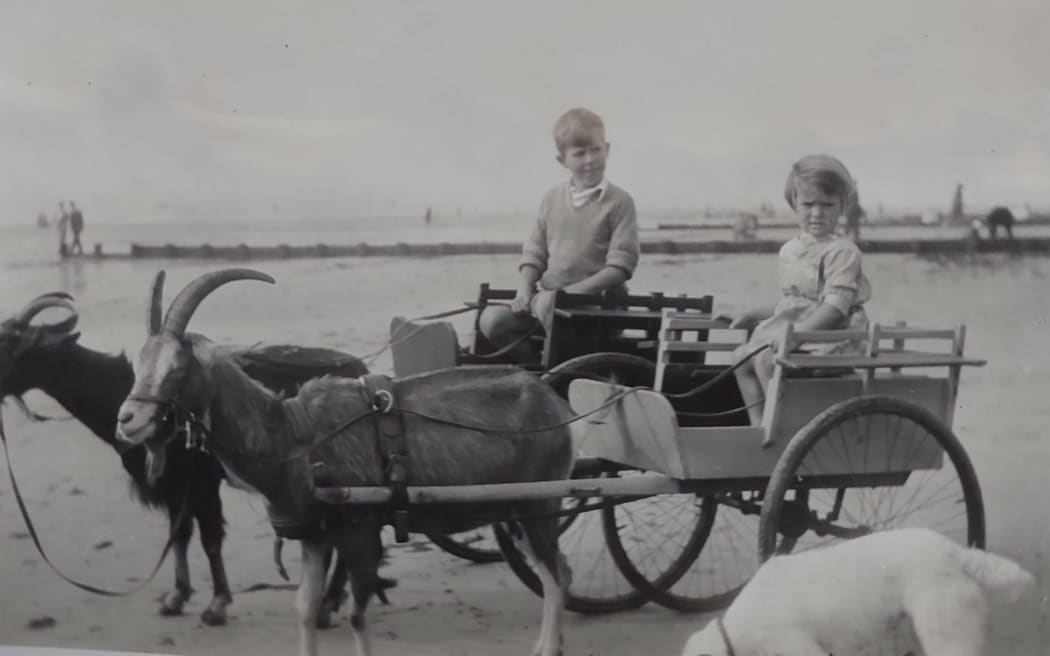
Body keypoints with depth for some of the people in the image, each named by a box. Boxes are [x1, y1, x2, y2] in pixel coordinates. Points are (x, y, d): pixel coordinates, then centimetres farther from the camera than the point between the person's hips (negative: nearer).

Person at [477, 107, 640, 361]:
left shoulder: (619, 202, -1)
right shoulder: (553, 199, 13)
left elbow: (620, 265, -9)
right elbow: (534, 253, 14)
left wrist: (573, 290, -17)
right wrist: (524, 289, -5)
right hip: (548, 296, 5)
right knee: (492, 319, -16)